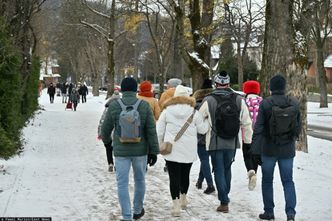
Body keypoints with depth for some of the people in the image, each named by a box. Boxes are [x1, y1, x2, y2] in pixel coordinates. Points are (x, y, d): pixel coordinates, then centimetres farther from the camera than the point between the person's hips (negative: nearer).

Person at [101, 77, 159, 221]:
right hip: (140, 150, 1)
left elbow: (106, 128, 3)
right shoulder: (144, 105, -6)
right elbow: (151, 130, -6)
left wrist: (106, 140, 25)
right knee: (140, 180, 19)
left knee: (122, 183, 5)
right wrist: (153, 151, 1)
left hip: (121, 151, -1)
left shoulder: (114, 106, -6)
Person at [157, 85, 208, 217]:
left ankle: (176, 205, -8)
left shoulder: (167, 110, -2)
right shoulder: (193, 112, -2)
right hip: (189, 151, 2)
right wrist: (208, 120, 24)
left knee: (174, 177, -2)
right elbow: (202, 129, 5)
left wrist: (159, 145, 14)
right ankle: (183, 199, 35)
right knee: (185, 175, 19)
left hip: (171, 150, -2)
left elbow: (159, 131, 2)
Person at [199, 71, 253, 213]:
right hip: (232, 143, 3)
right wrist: (248, 141, 12)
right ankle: (225, 197, 31)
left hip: (215, 143, -3)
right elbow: (246, 123, 1)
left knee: (219, 171, 4)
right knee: (227, 169, 20)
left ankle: (224, 202, -1)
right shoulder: (239, 100, -3)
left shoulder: (209, 101, -11)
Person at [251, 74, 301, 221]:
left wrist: (255, 149, -10)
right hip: (287, 149, 2)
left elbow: (258, 128, -13)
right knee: (288, 181, 9)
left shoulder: (265, 103, -12)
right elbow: (298, 127, 5)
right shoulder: (294, 103, -3)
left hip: (269, 149, -2)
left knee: (267, 180, 12)